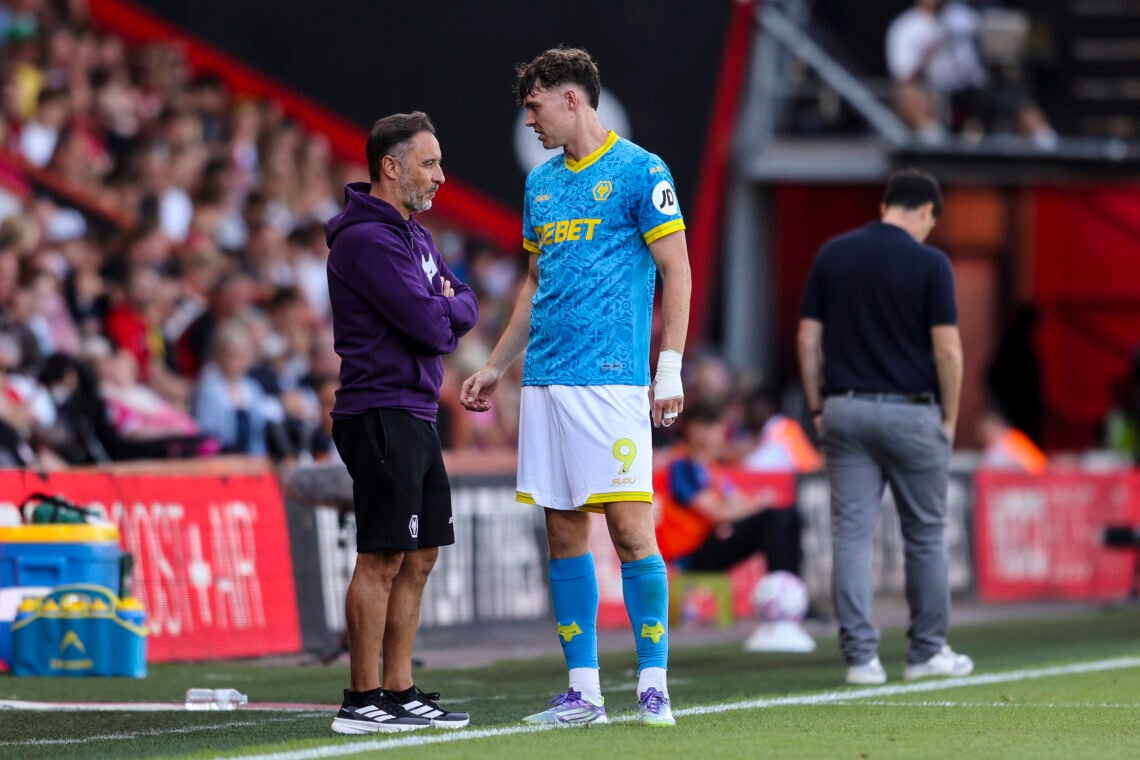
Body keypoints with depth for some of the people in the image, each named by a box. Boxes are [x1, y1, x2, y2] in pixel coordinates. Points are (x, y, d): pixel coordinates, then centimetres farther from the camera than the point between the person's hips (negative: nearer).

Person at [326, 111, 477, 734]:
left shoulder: (412, 234, 18)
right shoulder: (366, 240, -15)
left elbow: (464, 309, 15)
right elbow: (432, 327, -20)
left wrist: (445, 309, -5)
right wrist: (446, 313, 1)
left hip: (416, 415, 10)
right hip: (381, 415, -10)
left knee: (419, 558, 11)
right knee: (382, 559, -9)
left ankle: (399, 692, 15)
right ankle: (362, 701, -7)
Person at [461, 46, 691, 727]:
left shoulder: (641, 172, -4)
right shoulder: (541, 184, 17)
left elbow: (677, 272, -6)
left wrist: (671, 370, -12)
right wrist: (496, 368, 22)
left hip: (612, 380, -7)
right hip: (546, 383, 7)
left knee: (631, 530, -9)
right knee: (565, 536, 5)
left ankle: (654, 685, -3)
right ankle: (583, 690, 9)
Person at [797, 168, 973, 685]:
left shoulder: (831, 255, 4)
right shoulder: (929, 263, -7)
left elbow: (807, 341, 3)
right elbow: (948, 351, -10)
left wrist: (818, 409, 10)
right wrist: (949, 419, 1)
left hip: (845, 410, 3)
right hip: (911, 412, -3)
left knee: (850, 536, 1)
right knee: (925, 536, 11)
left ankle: (860, 657, -4)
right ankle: (927, 652, 18)